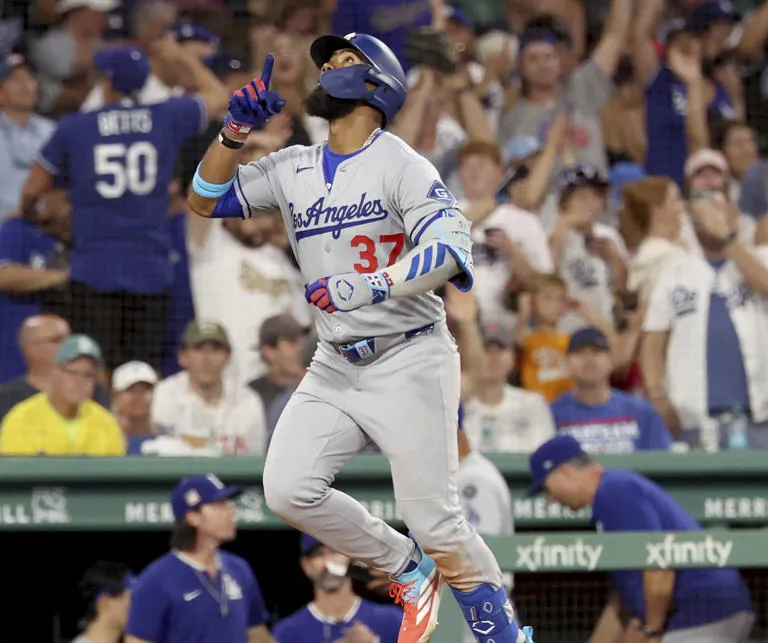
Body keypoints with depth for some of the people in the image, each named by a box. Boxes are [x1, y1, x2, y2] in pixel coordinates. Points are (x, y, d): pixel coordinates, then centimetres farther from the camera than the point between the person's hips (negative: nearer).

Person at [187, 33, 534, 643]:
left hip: (409, 363, -6)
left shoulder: (399, 164, -9)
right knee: (288, 489, -12)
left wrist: (369, 286, -34)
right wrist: (236, 129, -4)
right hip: (335, 366, 6)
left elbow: (451, 248, -22)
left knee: (436, 522, -10)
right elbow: (205, 199, 10)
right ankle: (409, 568, 9)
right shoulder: (294, 169, 11)